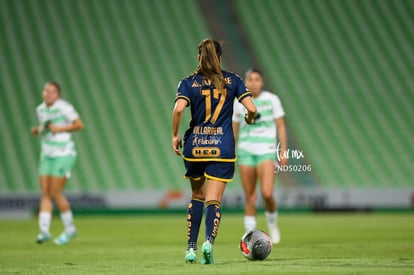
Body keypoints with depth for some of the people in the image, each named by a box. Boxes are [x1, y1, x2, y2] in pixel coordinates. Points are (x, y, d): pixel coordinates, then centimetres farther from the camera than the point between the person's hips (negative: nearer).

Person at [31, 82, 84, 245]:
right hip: (47, 155, 7)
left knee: (55, 193, -8)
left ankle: (70, 229, 9)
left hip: (64, 155, -7)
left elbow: (79, 125, -11)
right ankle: (44, 231, -5)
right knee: (45, 193, -3)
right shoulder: (40, 109, 8)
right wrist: (38, 130, 1)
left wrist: (59, 128, -19)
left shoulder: (64, 107, -13)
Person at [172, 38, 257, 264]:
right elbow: (251, 109, -4)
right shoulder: (232, 80, 3)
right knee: (213, 200, -1)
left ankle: (191, 247, 12)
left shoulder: (188, 83, 1)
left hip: (194, 145, 1)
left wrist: (175, 135, -4)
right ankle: (209, 240, -26)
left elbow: (179, 109, -16)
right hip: (222, 148, -1)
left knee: (197, 196, 18)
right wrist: (249, 119, 19)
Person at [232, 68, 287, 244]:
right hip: (245, 151, 2)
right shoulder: (239, 103, 6)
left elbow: (281, 126, 4)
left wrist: (283, 150, -2)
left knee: (267, 194, -17)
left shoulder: (272, 100, 1)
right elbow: (234, 130, 11)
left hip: (266, 151, -2)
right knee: (250, 198, 0)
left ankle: (272, 223, 11)